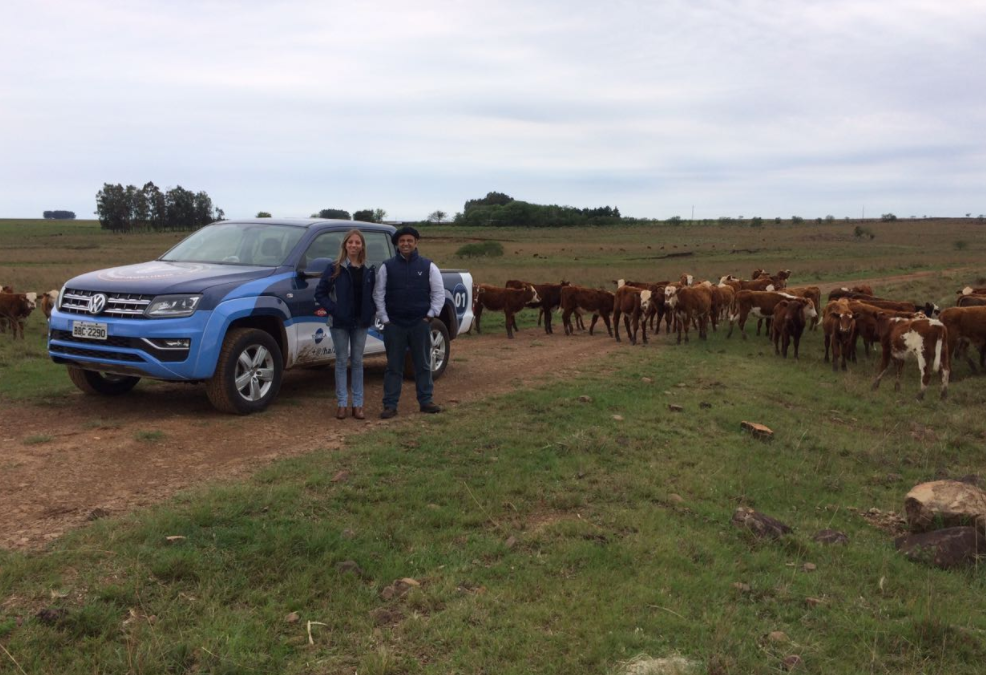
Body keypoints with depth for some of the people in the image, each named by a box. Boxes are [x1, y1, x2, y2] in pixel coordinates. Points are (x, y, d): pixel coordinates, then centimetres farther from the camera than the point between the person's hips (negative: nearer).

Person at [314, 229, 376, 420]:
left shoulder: (368, 270, 5)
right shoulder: (335, 269, -4)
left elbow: (373, 294, 12)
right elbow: (320, 293, -4)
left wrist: (370, 312, -4)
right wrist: (333, 310, -14)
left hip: (360, 322, 3)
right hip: (340, 322, -2)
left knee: (357, 362, 7)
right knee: (341, 361, 4)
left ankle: (358, 404, 12)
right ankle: (342, 404, 9)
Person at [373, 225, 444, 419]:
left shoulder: (428, 266, 4)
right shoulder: (387, 267, 4)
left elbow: (439, 293, 5)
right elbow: (378, 294, 3)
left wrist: (430, 315, -2)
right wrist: (384, 319, -3)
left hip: (420, 324, 0)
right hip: (394, 324, 0)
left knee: (423, 364, 8)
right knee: (394, 366, 3)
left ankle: (425, 401, 18)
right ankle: (390, 405, 7)